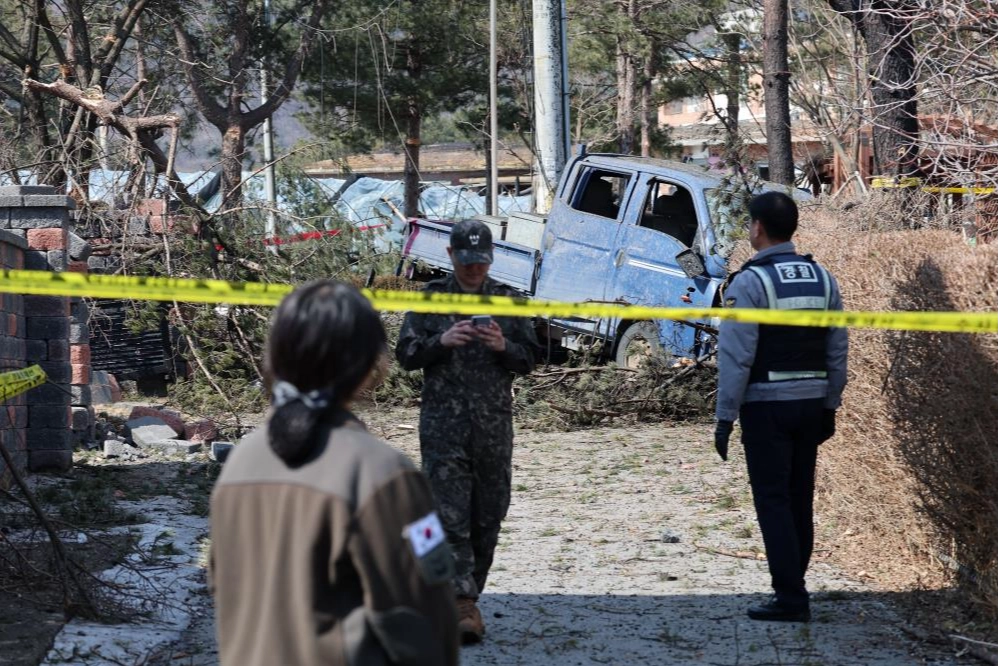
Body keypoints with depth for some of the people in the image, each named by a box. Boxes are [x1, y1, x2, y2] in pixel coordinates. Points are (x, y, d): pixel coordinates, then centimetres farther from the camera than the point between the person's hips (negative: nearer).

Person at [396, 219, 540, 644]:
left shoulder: (508, 301, 9)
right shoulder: (431, 299, 5)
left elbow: (529, 359, 10)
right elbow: (405, 354, 3)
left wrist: (504, 347, -11)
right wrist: (440, 342, -15)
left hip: (495, 424, 3)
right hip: (444, 422, -3)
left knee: (488, 516, 7)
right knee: (450, 515, -11)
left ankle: (466, 596, 20)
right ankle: (463, 605, -15)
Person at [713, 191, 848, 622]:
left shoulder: (750, 281, -11)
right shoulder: (822, 278, 9)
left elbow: (736, 357, -14)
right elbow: (837, 352, 10)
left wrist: (725, 417, -10)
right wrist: (829, 408, 17)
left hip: (766, 405, -6)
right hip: (811, 402, 6)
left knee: (773, 500, -3)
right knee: (800, 499, 13)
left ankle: (789, 597, -6)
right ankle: (792, 590, 18)